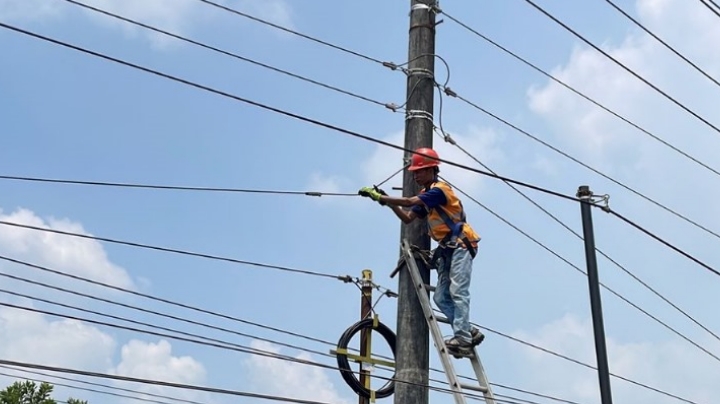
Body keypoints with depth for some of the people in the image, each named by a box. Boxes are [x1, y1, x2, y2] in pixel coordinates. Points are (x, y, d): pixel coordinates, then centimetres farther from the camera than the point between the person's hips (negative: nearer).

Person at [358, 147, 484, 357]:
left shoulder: (440, 189, -13)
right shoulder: (426, 195, 16)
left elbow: (409, 202, -23)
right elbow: (408, 217, 9)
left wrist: (379, 197, -20)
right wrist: (387, 200, -2)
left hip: (461, 245, -9)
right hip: (447, 249, 9)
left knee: (457, 292, -16)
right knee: (441, 298, 4)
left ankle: (462, 339, -19)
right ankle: (469, 332, 7)